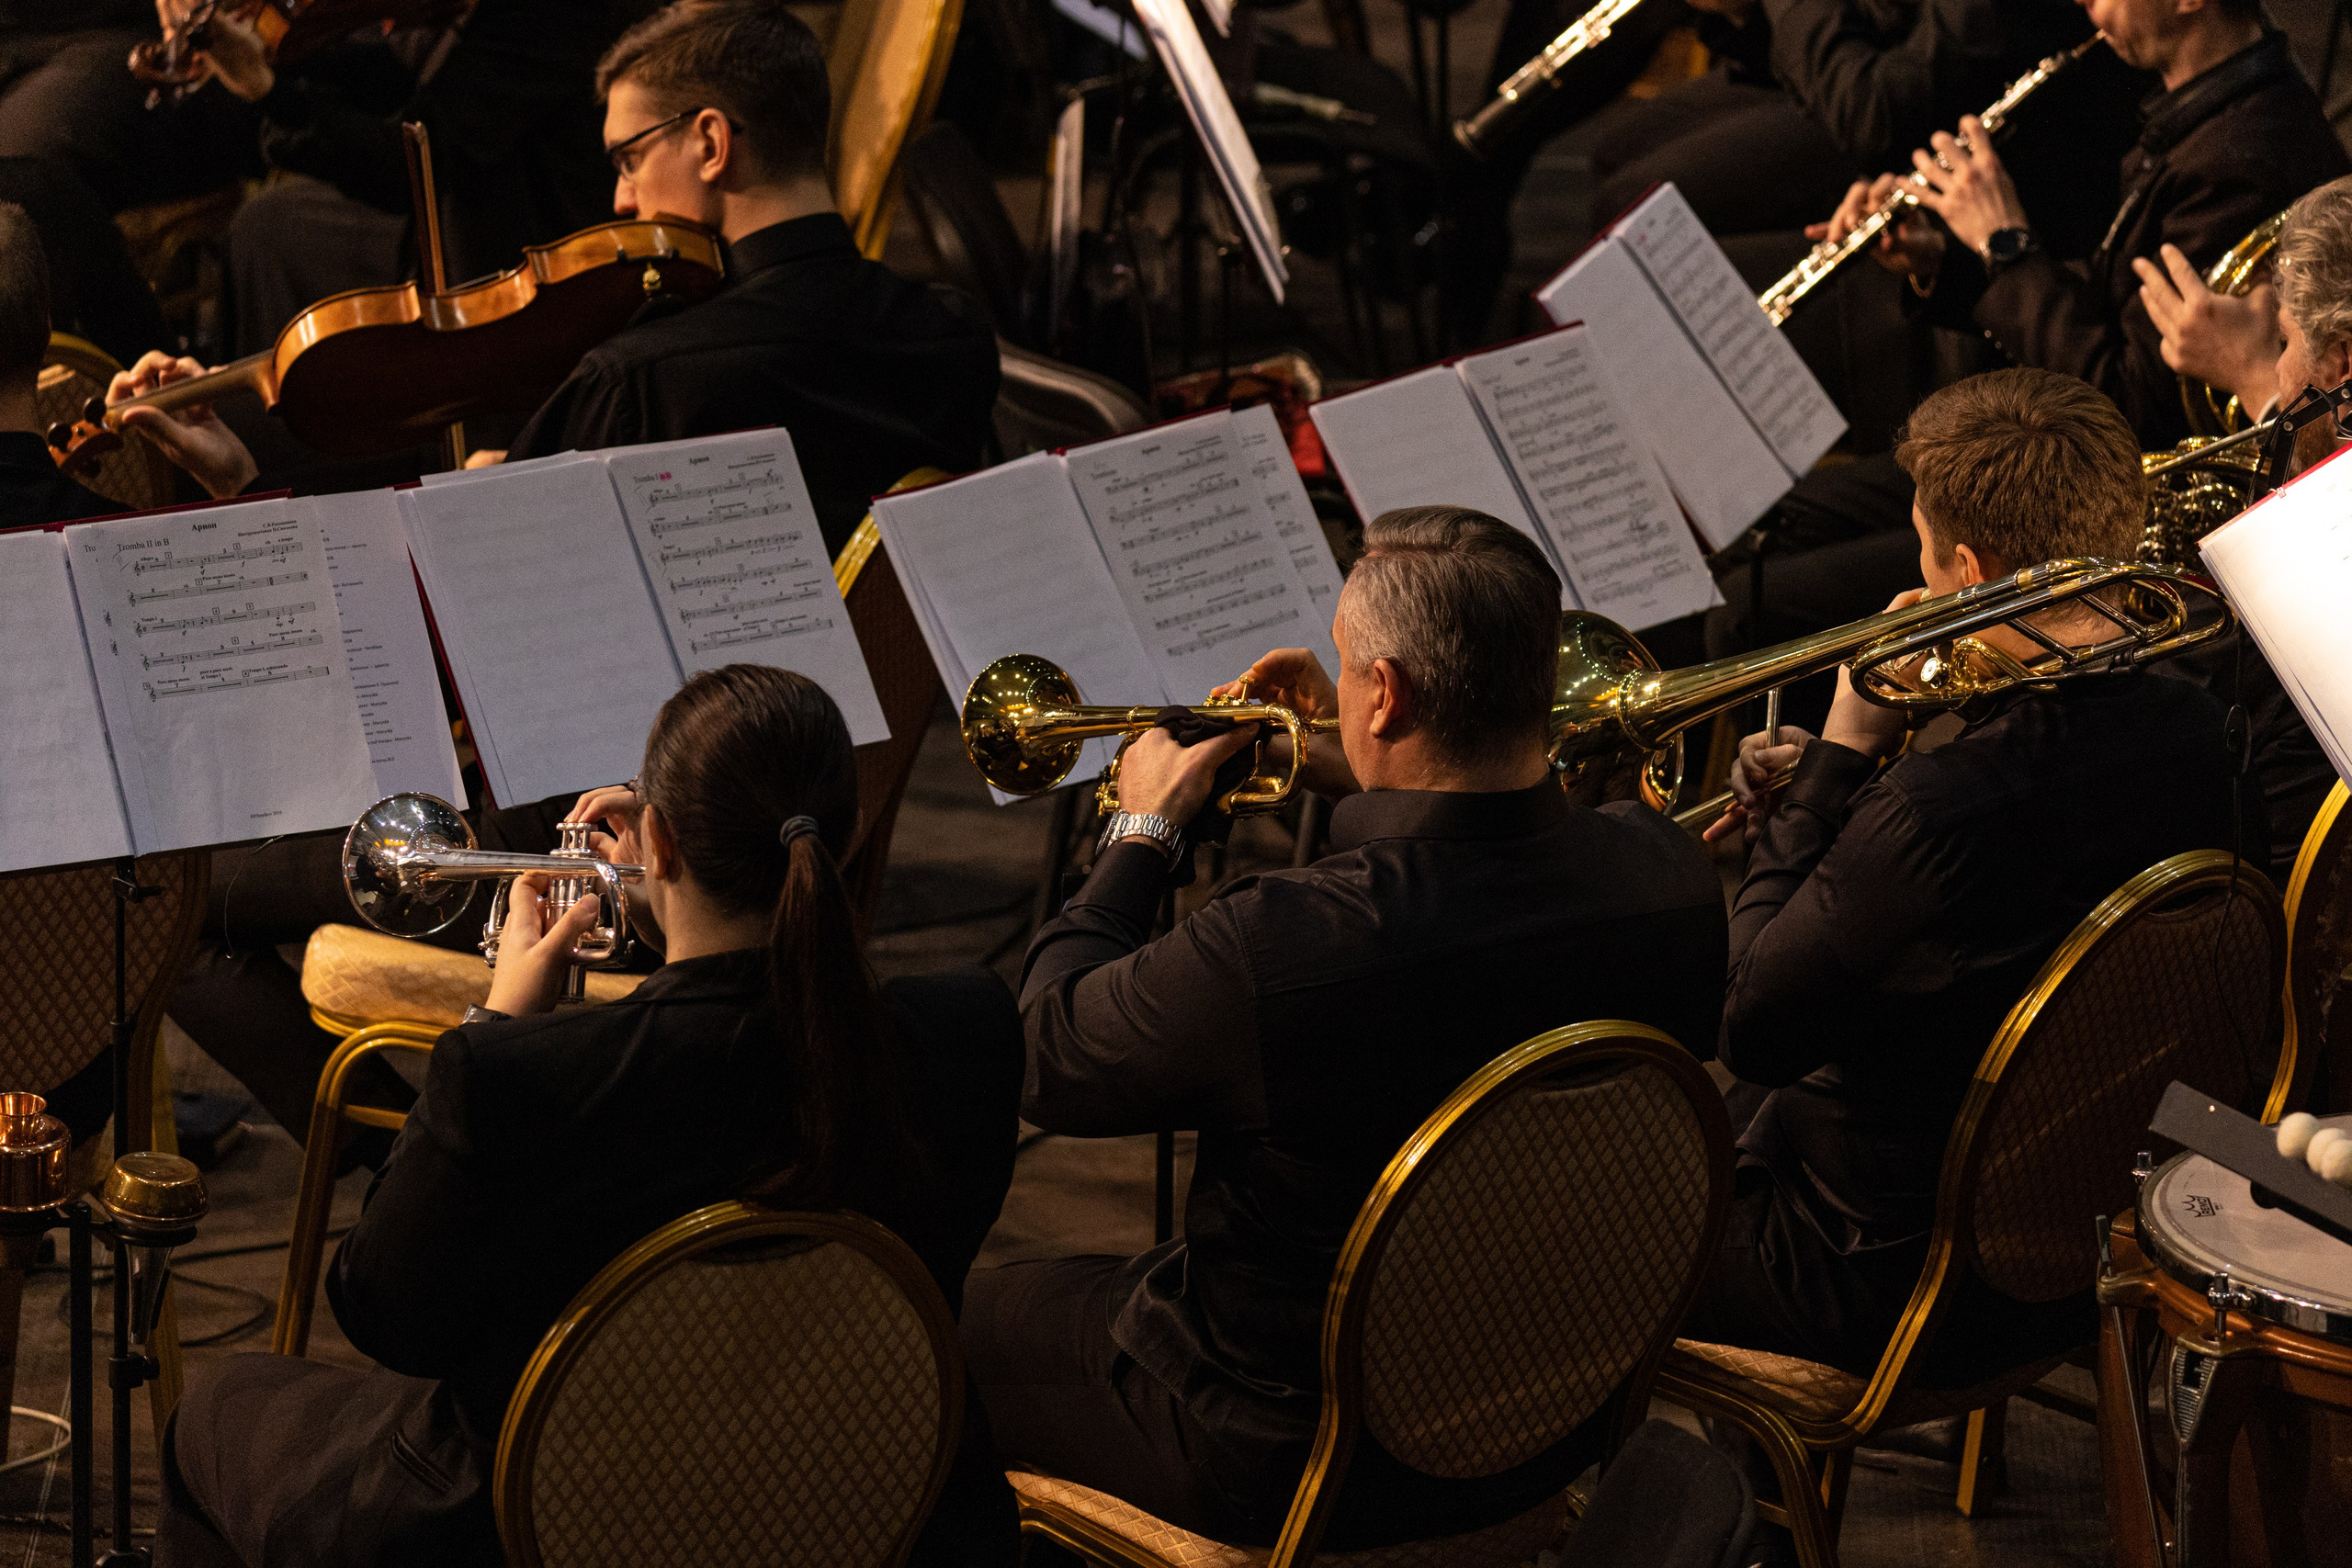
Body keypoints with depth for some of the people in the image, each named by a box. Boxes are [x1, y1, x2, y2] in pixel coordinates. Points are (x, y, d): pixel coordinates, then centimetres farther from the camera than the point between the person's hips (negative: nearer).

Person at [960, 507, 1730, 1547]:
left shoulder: (1265, 949, -35)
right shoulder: (1669, 880, -18)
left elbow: (1048, 1061, -14)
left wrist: (1141, 830, -1)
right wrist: (1366, 778, 10)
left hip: (1292, 1470, -6)